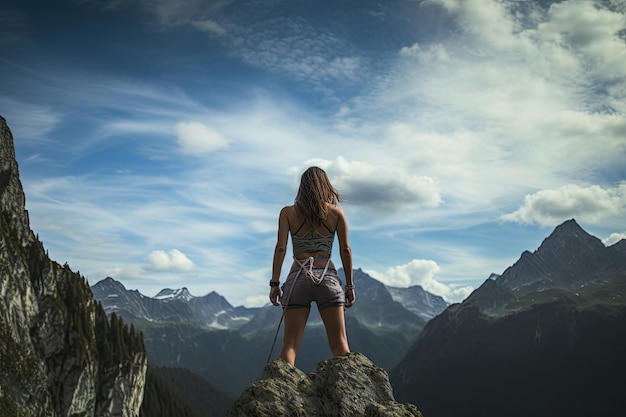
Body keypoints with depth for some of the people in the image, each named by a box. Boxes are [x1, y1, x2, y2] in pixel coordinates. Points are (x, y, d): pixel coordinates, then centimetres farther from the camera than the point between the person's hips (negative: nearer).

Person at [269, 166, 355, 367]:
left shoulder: (288, 213, 6)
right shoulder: (336, 212, 7)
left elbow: (280, 248, -2)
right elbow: (345, 250, 6)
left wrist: (275, 283, -1)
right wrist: (349, 285, 11)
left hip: (298, 277, 0)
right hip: (328, 277, 0)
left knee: (290, 343, 0)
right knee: (339, 343, 4)